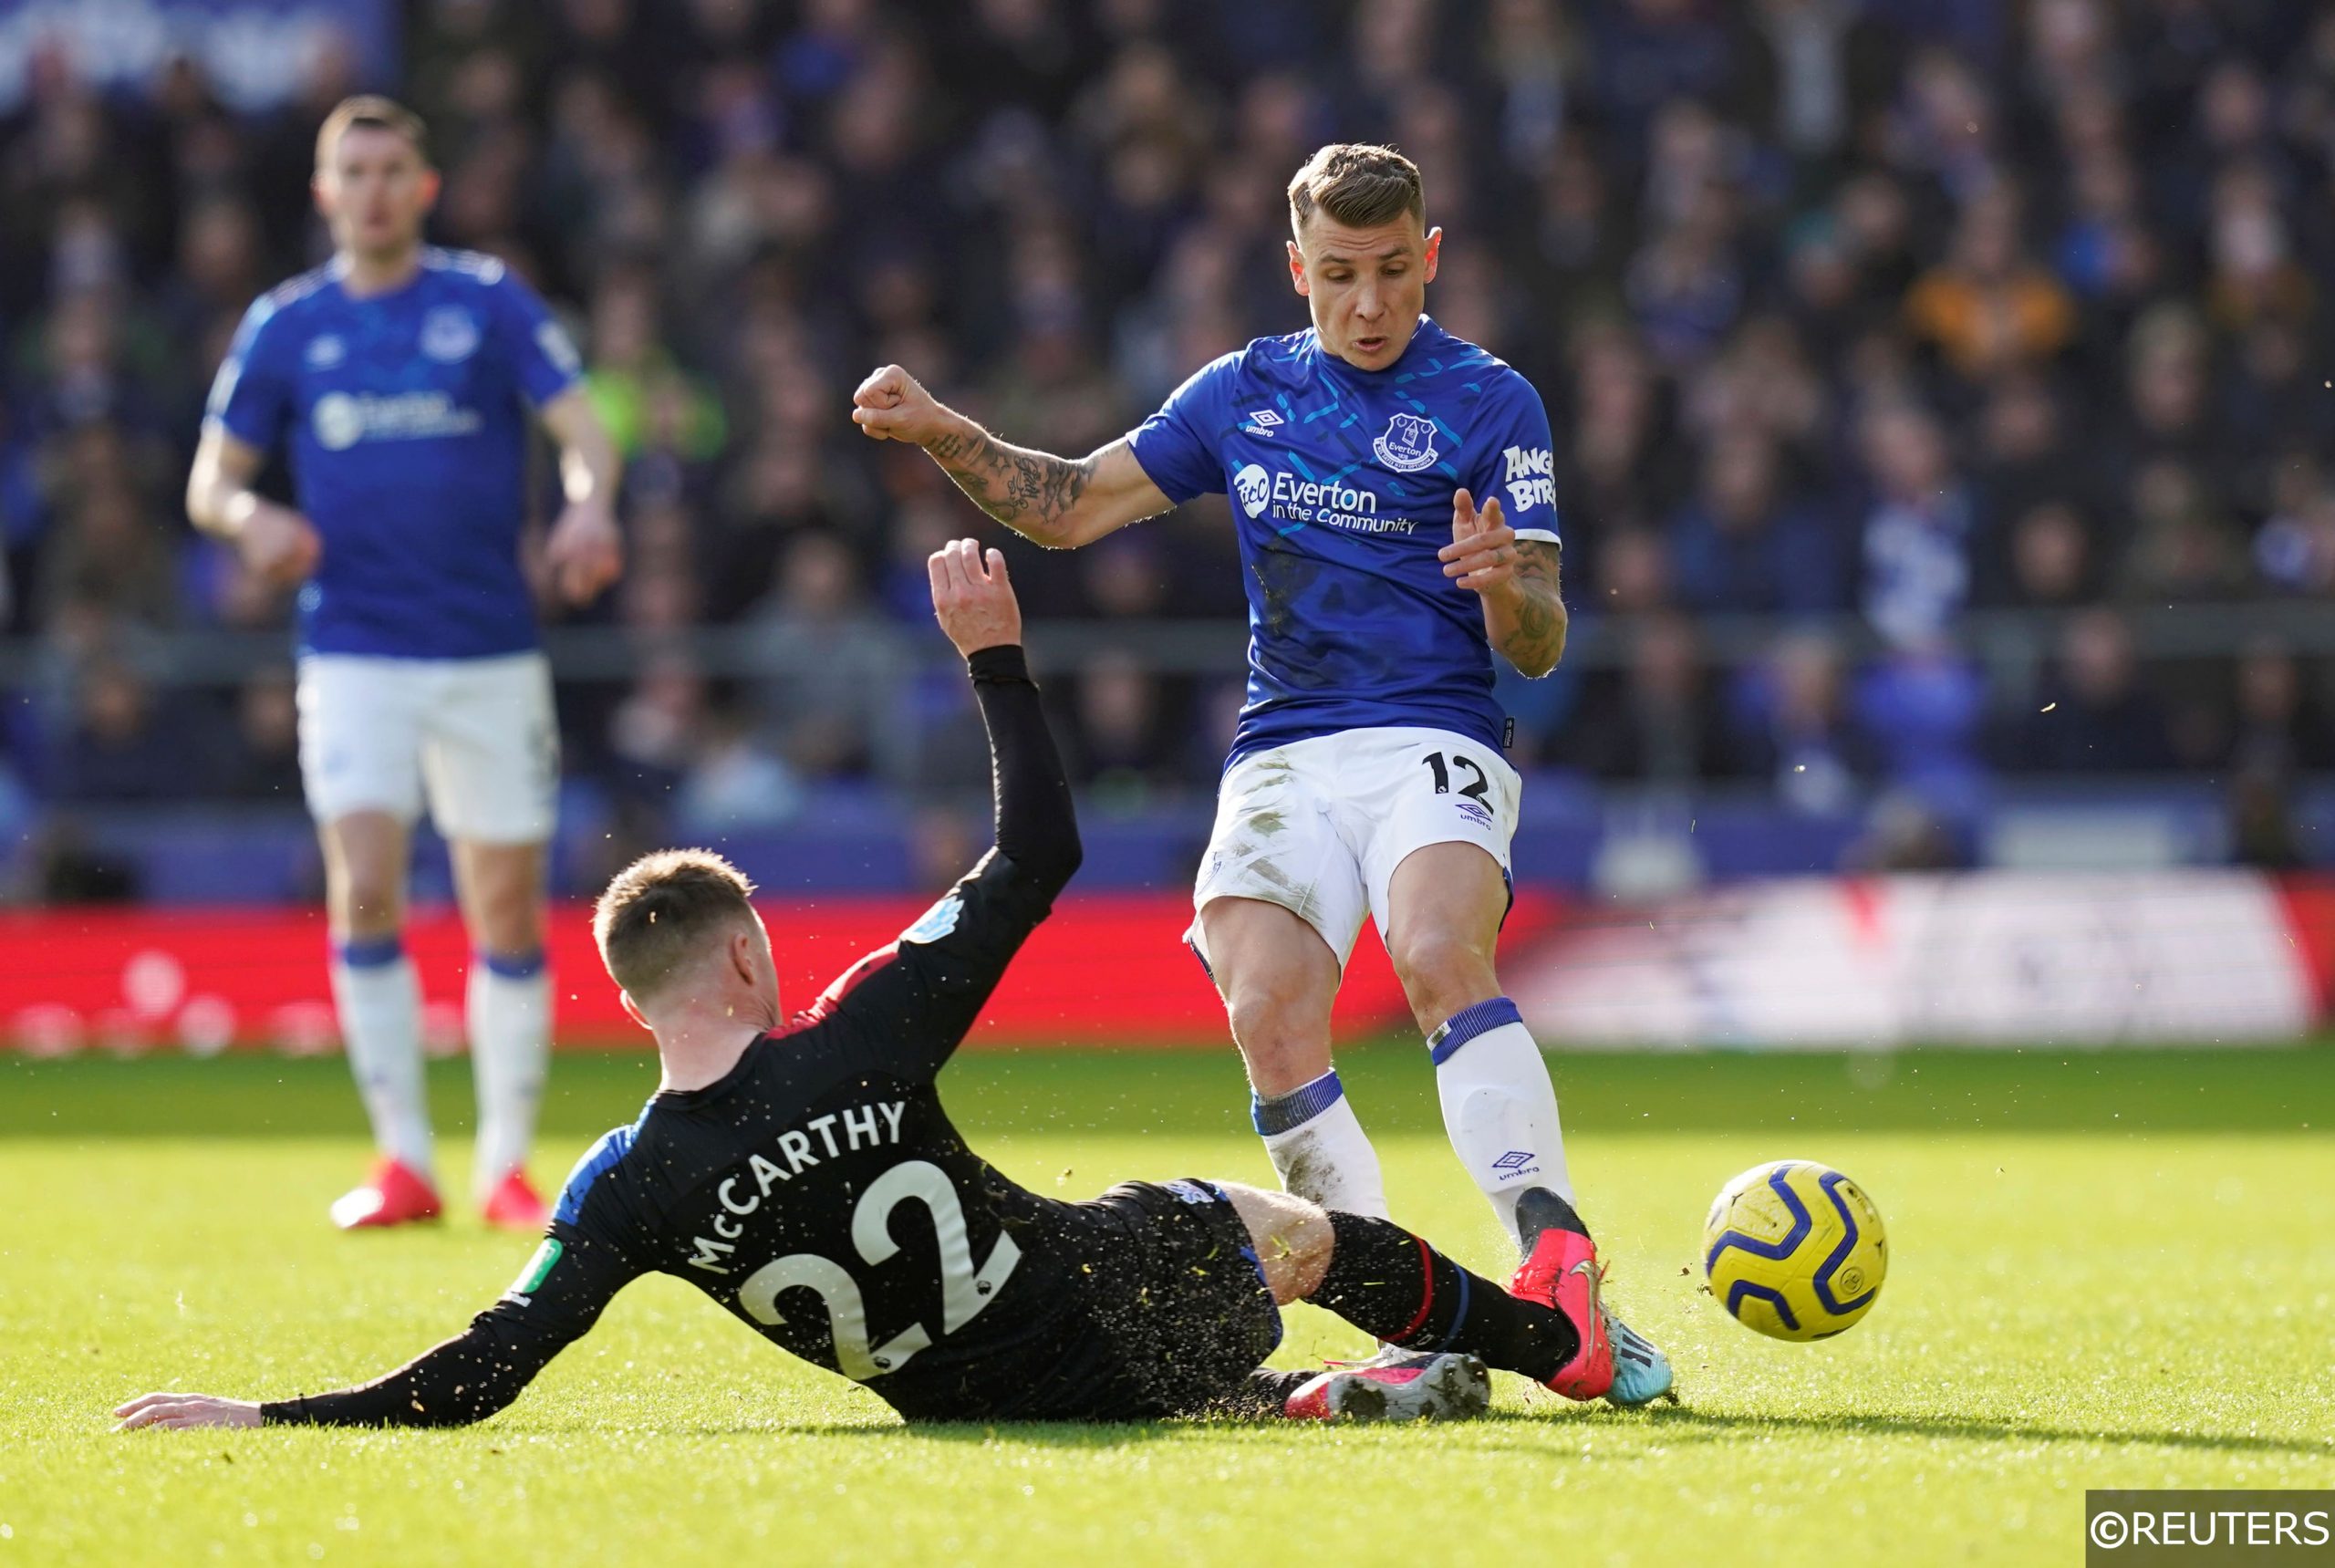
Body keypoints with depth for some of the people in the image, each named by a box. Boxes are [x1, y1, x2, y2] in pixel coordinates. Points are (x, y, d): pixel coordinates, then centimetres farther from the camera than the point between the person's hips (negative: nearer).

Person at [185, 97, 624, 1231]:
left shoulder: (489, 303, 4)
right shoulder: (284, 326, 7)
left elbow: (581, 429, -2)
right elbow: (211, 477, 11)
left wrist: (590, 506, -24)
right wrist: (252, 519, -12)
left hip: (492, 655, 0)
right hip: (354, 656, 0)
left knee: (507, 912, 2)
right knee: (363, 892, -15)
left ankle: (506, 1167, 15)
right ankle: (402, 1164, -6)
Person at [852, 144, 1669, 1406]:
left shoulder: (1489, 403, 3)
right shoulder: (1244, 392, 16)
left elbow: (1539, 647, 0)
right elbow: (1071, 506, 22)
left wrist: (1505, 585, -23)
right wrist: (938, 432, 7)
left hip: (1433, 743, -4)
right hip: (1282, 755, 4)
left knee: (1439, 957, -34)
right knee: (1270, 1019, -21)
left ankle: (1558, 1259, -43)